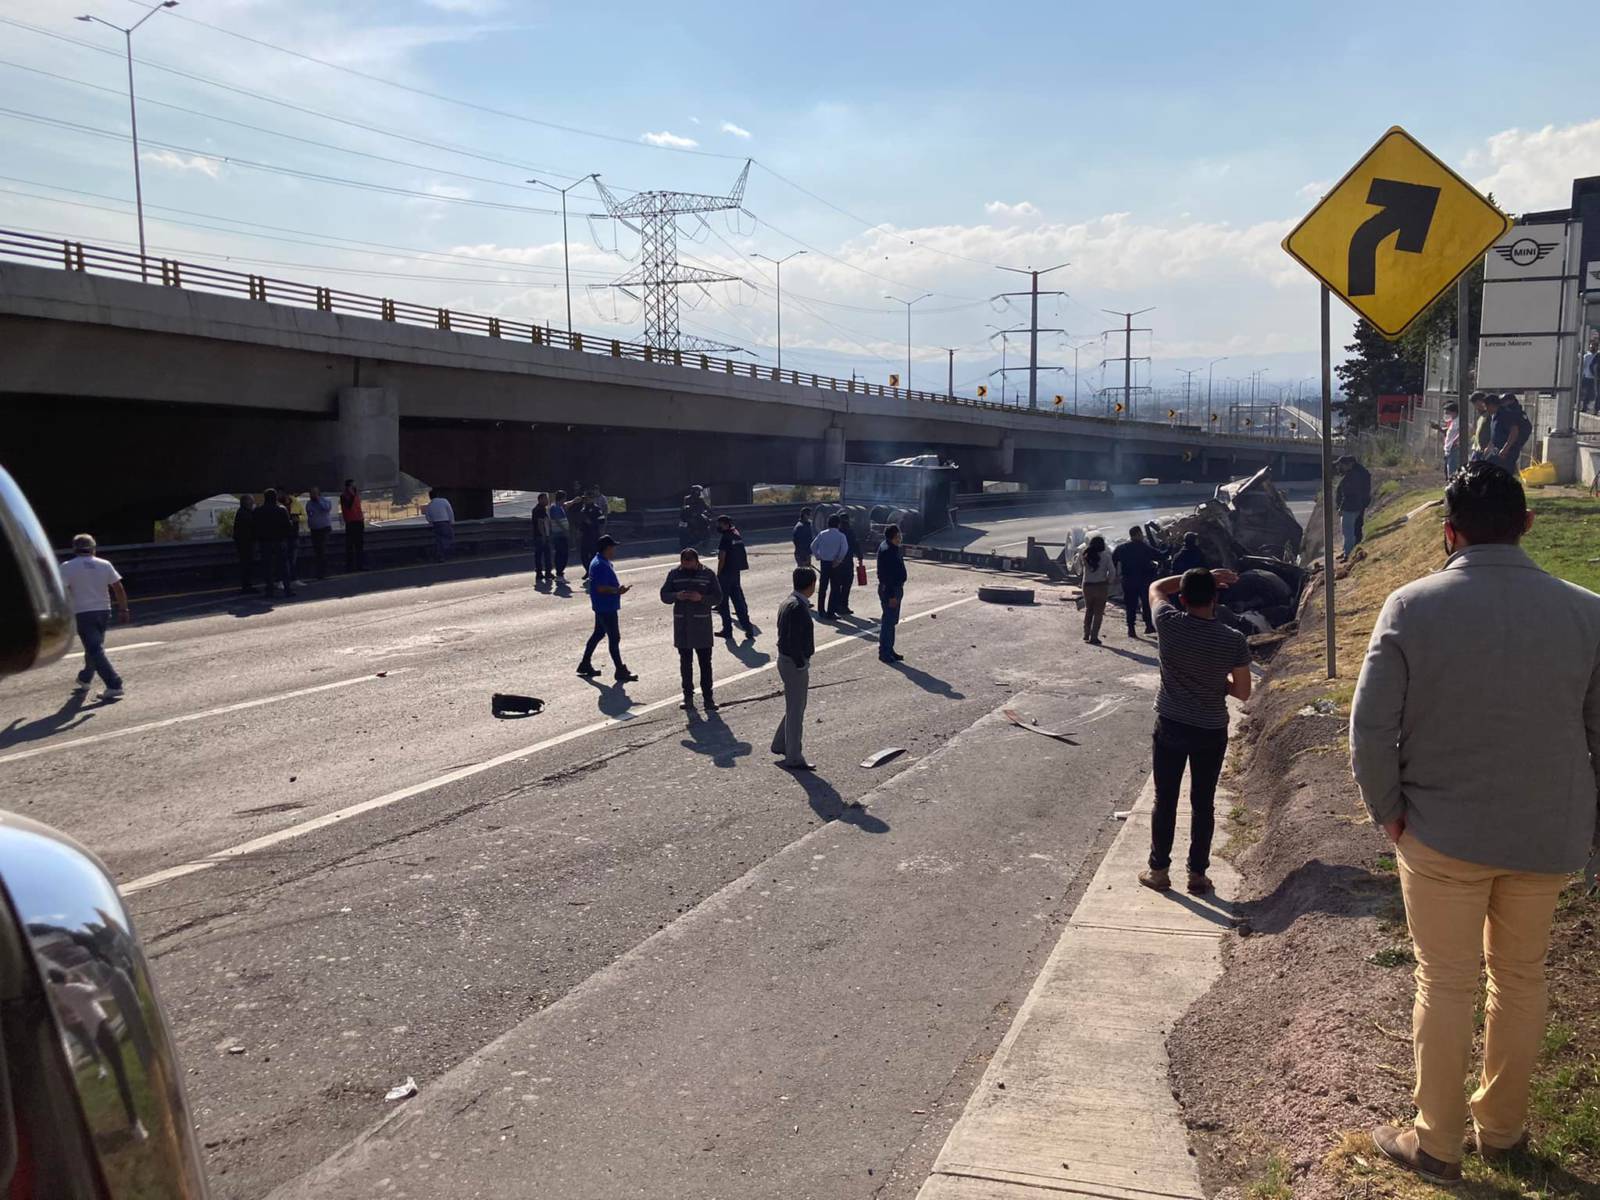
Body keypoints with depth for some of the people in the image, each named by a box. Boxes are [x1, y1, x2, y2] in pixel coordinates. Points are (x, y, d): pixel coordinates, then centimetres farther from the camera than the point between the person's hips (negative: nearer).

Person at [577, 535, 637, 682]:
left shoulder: (604, 562, 12)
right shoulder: (600, 565, -22)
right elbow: (601, 588, -26)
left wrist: (618, 587, 9)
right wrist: (618, 590, -20)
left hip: (602, 607, 11)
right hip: (606, 607, -11)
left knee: (598, 634, 19)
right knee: (614, 638, -5)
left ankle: (585, 665, 27)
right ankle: (620, 671, 1)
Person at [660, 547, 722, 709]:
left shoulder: (707, 574, -3)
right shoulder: (674, 574, 1)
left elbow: (718, 597, -3)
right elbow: (664, 595, 3)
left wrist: (701, 598, -21)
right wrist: (677, 596, -18)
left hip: (702, 624, -2)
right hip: (681, 625, 2)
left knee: (705, 662, 2)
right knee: (685, 662, 10)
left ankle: (708, 696, 9)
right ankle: (688, 696, 19)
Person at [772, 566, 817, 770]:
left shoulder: (788, 602, 9)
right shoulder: (798, 608, -23)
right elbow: (794, 642, -25)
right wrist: (801, 666, -20)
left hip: (785, 660, 10)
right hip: (795, 663, -10)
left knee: (794, 707, 22)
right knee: (796, 711, 0)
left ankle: (780, 744, 32)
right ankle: (794, 759, 9)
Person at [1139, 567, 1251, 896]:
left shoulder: (1169, 623, -15)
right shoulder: (1233, 640, -15)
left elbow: (1156, 587, 7)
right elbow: (1243, 692, -7)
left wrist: (1206, 577, 8)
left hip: (1170, 727, 0)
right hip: (1211, 732, 0)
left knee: (1165, 800, 12)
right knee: (1203, 804, 12)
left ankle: (1159, 870, 21)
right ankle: (1198, 874, 20)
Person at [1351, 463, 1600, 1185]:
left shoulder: (1413, 607, -14)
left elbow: (1370, 727, -14)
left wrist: (1389, 813, -1)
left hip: (1440, 834, -2)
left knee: (1446, 985, 11)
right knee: (1520, 978, 20)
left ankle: (1437, 1142, 24)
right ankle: (1501, 1126, 36)